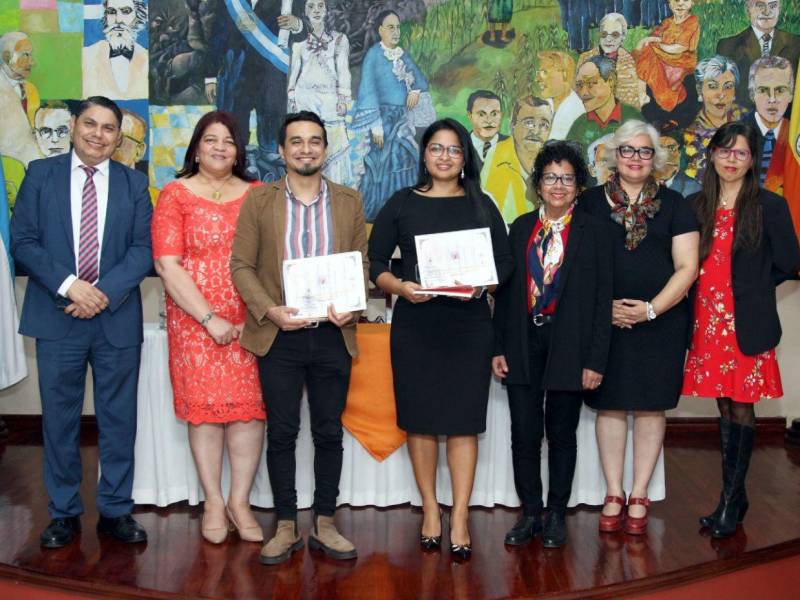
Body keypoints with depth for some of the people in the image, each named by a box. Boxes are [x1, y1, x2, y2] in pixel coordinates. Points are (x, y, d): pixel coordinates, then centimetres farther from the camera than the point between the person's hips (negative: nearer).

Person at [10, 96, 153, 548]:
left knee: (119, 420, 7)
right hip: (57, 318, 0)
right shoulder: (41, 175, 4)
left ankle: (116, 510, 20)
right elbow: (23, 241, -2)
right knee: (60, 420, 8)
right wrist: (69, 285, -15)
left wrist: (104, 292, -15)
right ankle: (64, 513, 21)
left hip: (117, 319, 1)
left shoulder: (134, 184, 6)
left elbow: (143, 250, -1)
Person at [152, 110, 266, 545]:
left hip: (250, 321, 2)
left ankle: (240, 501, 11)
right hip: (195, 319, -1)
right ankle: (213, 502, 14)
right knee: (205, 407, 2)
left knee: (250, 407, -1)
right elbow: (167, 266, -5)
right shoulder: (176, 194, 4)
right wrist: (210, 319, -11)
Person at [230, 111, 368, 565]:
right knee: (282, 433, 4)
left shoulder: (349, 201, 8)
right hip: (279, 337, -1)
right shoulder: (259, 201, 4)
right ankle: (286, 528, 16)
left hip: (333, 336, 1)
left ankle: (325, 526, 19)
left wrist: (352, 306, -10)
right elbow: (241, 266, 1)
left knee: (330, 433, 7)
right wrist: (269, 310, -14)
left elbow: (362, 262, 8)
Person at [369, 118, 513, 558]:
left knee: (463, 422, -2)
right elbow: (375, 262, 3)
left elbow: (505, 262, 6)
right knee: (420, 419, 5)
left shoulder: (482, 205, 9)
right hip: (414, 324, 0)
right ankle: (430, 510, 18)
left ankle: (459, 518, 4)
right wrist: (400, 286, -15)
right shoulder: (401, 203, 7)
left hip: (469, 324, 0)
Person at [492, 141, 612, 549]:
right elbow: (505, 289, 8)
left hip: (568, 345, -2)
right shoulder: (520, 228, 8)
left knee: (561, 433, 8)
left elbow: (602, 297, -3)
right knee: (524, 433, 4)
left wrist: (595, 360, -7)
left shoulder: (593, 231, 0)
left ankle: (556, 515, 22)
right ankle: (530, 513, 18)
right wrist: (498, 347, 3)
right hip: (524, 343, 2)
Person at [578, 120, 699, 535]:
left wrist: (651, 308, -11)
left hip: (661, 321, 0)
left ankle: (639, 497, 15)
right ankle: (613, 495, 16)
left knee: (651, 406, 4)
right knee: (609, 404, 4)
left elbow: (687, 267, 0)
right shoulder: (591, 201, 5)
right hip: (604, 321, 0)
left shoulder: (673, 204, 5)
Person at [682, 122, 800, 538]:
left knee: (741, 408, 1)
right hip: (707, 323, 4)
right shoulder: (696, 206, 8)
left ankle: (732, 499, 13)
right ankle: (732, 497, 22)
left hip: (746, 325, -4)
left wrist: (750, 284, 2)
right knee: (724, 408, 12)